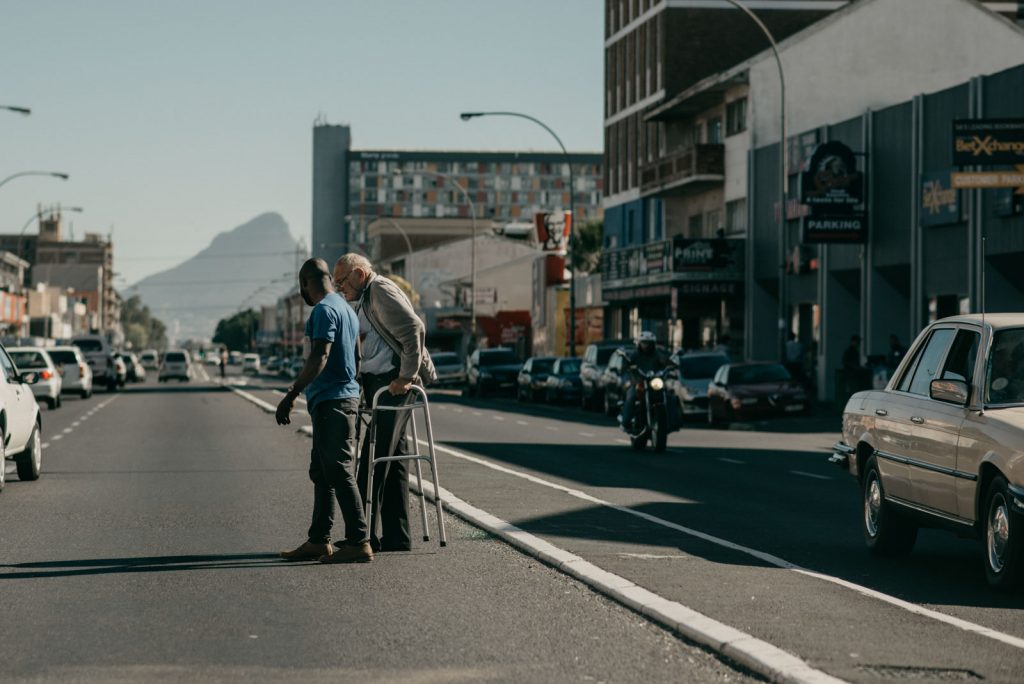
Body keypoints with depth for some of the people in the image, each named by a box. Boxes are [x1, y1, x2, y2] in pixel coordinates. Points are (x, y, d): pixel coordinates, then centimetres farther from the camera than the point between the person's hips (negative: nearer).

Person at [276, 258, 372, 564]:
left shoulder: (324, 310, -13)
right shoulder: (346, 308, 18)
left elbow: (319, 358, -22)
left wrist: (291, 394, -24)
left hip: (332, 401, -10)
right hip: (342, 396, 10)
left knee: (338, 471, -10)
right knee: (322, 472, 13)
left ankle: (359, 542, -11)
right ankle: (319, 541, 16)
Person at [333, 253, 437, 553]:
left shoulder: (381, 290, -9)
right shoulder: (364, 301, 23)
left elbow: (414, 329, -20)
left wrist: (406, 377, -21)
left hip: (392, 385, -10)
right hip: (378, 385, 10)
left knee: (374, 462, -10)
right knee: (393, 459, 9)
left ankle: (364, 535, -9)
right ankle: (396, 536, 11)